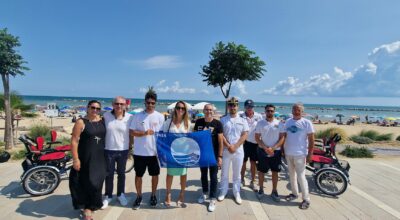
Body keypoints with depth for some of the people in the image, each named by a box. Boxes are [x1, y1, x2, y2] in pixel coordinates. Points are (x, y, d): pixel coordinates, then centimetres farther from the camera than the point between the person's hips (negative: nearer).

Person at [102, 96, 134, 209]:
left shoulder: (130, 117, -9)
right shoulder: (106, 116, -6)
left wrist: (130, 146, 2)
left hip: (123, 150, 0)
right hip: (109, 150, 0)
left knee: (121, 173, 16)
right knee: (109, 174, 12)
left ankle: (121, 194, 34)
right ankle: (108, 196, 30)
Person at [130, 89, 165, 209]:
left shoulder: (160, 116, -1)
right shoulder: (137, 116, -2)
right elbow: (132, 132, -2)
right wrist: (144, 133, -19)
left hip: (155, 151, 0)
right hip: (139, 152, 0)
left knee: (155, 175, 12)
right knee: (138, 175, 11)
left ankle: (153, 195, 33)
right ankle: (139, 196, 31)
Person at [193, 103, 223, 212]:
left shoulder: (217, 123, -9)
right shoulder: (198, 122, -1)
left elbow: (220, 141, -9)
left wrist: (220, 156, -12)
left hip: (213, 154, -3)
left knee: (213, 176, 5)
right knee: (203, 174, 18)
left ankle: (212, 199, 16)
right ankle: (204, 193, 38)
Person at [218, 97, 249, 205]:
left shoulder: (243, 121, 5)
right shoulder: (223, 120, 2)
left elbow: (244, 135, -3)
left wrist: (235, 146, -12)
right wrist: (229, 146, -14)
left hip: (238, 151, 1)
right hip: (225, 150, -1)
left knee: (237, 174, 11)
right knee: (224, 173, 9)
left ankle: (236, 193, 23)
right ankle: (223, 192, 24)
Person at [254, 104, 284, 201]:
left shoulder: (279, 123, -1)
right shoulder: (260, 123, -1)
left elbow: (282, 138, -2)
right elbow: (257, 137, -2)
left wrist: (273, 148, -14)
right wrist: (265, 148, -14)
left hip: (276, 151, 1)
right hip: (263, 151, 0)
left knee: (275, 172, 9)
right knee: (261, 171, 8)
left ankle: (274, 191, 23)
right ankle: (261, 189, 24)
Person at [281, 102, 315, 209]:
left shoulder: (307, 122, -7)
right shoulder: (288, 121, 5)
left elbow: (311, 139, -7)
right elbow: (283, 136, 9)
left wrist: (310, 154, -10)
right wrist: (282, 150, 7)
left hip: (300, 154, -5)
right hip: (288, 153, 5)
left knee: (301, 176, -3)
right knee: (291, 174, 15)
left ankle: (306, 199, 10)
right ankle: (294, 193, 31)